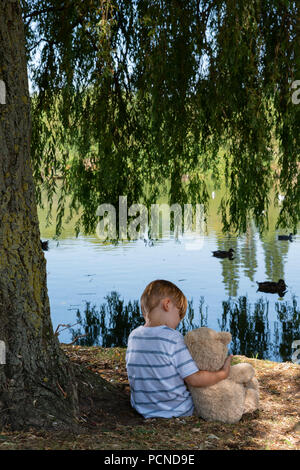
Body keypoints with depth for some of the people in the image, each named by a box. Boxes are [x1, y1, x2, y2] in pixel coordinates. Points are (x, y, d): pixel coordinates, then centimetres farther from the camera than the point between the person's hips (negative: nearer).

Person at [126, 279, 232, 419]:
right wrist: (223, 373, -8)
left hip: (143, 409, 6)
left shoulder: (133, 336, -3)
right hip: (177, 411, -6)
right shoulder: (173, 338, -22)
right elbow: (194, 379, -20)